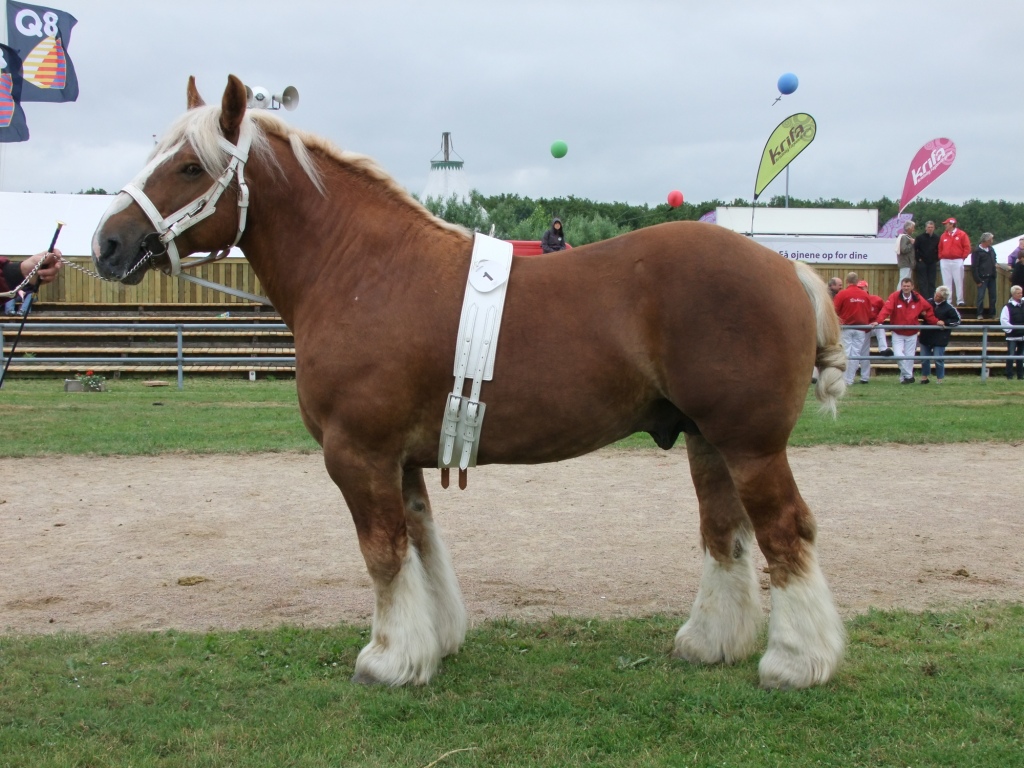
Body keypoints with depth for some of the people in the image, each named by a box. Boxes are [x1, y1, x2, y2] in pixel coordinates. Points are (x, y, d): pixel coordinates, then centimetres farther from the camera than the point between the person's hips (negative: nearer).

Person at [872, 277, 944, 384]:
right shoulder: (894, 297, -13)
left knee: (909, 357, 7)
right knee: (899, 355, -13)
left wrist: (935, 321, 1)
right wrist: (878, 321, -37)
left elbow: (928, 310, 9)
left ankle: (904, 378, 21)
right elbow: (886, 309, -24)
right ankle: (909, 376, 3)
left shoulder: (918, 299, -4)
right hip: (897, 334, -2)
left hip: (912, 334, 2)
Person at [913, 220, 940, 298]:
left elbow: (939, 250, 13)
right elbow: (915, 249, -2)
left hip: (932, 263, 3)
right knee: (923, 282, -3)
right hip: (922, 262, -2)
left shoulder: (936, 238, 6)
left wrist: (936, 259, 3)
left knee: (932, 282, 5)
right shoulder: (920, 237, 0)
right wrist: (918, 258, -7)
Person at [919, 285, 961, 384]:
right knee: (924, 358, 10)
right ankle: (924, 377, 24)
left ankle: (939, 379, 12)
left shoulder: (949, 308, -10)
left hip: (940, 338, -4)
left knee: (938, 359, -2)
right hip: (926, 336, 4)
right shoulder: (928, 302, 2)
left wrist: (944, 323, -15)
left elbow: (957, 320, -6)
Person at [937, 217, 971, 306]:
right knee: (946, 282, 3)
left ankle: (960, 301, -2)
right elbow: (940, 248, 16)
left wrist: (962, 258, -7)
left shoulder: (962, 234, -1)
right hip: (945, 262, 4)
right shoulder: (944, 235, 12)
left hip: (957, 261, -4)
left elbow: (967, 248, -2)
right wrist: (941, 257, 4)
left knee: (959, 282, -4)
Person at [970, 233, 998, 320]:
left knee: (993, 296, 9)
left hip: (991, 277, 6)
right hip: (982, 278, -6)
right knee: (981, 296, -4)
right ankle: (980, 314, 3)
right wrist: (977, 280, -12)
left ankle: (992, 313, 18)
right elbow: (974, 267, -10)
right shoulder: (977, 251, -9)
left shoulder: (991, 249, 9)